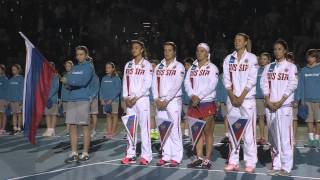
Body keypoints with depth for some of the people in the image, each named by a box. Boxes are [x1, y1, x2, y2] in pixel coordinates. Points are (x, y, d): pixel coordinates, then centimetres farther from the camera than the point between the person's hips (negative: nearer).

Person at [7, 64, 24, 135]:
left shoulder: (21, 78, -3)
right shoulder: (11, 79, 13)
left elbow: (22, 89, -7)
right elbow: (9, 90, 15)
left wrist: (21, 99, -12)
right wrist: (9, 99, 9)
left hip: (18, 99, -5)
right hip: (12, 99, 5)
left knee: (19, 113, -2)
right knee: (14, 114, 5)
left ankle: (19, 129, 2)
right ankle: (15, 128, 7)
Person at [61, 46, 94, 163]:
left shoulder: (89, 67, 1)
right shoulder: (74, 68, 20)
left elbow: (83, 82, -13)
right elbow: (67, 83, 16)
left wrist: (69, 81, -10)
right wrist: (67, 84, -5)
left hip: (83, 99, -6)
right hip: (71, 99, 6)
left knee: (84, 126, -3)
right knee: (72, 127, 5)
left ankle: (85, 153, 4)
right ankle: (74, 153, 11)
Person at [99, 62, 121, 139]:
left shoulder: (116, 78, -4)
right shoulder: (104, 78, 11)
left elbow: (118, 90, -9)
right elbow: (101, 89, 11)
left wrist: (111, 99, -15)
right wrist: (101, 99, -3)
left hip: (114, 100, -5)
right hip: (105, 101, 5)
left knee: (114, 115, 1)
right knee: (108, 116, 8)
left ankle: (113, 132, 5)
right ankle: (109, 131, 11)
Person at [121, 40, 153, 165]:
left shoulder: (146, 65, 0)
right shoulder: (128, 65, 15)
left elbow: (147, 84, -8)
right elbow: (125, 83, 13)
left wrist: (136, 97, -12)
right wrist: (126, 98, 0)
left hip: (142, 99, -5)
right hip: (129, 101, 5)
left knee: (144, 127, -5)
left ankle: (146, 156, -2)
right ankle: (130, 155, 11)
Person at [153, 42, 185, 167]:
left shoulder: (178, 66, -1)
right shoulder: (159, 67, 14)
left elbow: (176, 85, -10)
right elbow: (155, 84, 8)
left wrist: (166, 100, -14)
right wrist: (157, 99, -5)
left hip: (173, 100, -5)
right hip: (160, 102, 5)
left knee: (174, 129, -6)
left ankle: (176, 157, -1)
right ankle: (166, 156, 14)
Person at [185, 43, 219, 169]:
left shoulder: (212, 68, 0)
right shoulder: (192, 68, 15)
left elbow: (212, 85, -11)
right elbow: (187, 83, 5)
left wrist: (199, 97, -17)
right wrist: (192, 95, -12)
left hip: (207, 103, -5)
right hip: (194, 103, 5)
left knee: (208, 132, -2)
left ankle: (207, 159, 2)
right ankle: (199, 158, 15)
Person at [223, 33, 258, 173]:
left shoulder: (251, 58, 1)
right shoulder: (228, 59, 11)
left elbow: (252, 80, -6)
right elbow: (226, 79, 6)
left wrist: (241, 97, -12)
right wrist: (232, 96, -6)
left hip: (247, 98, -4)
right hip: (232, 99, 4)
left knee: (248, 130, -5)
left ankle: (250, 163, 1)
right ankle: (233, 162, 12)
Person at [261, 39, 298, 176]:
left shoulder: (291, 67, 4)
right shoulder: (269, 67, 14)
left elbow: (292, 85, -5)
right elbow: (264, 84, 6)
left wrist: (280, 102, -13)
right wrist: (268, 101, -7)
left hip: (284, 106, -4)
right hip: (270, 106, 4)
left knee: (285, 137, -7)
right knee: (274, 137, 6)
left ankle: (286, 167, -2)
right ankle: (276, 165, 13)